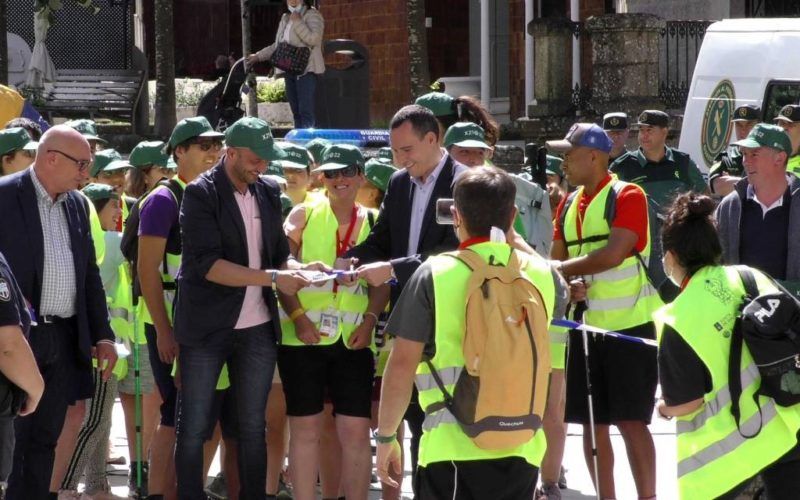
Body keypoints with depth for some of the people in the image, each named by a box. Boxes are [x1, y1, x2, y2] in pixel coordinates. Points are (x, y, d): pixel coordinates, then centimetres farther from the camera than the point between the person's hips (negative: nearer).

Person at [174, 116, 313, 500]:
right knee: (194, 428, 3)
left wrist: (297, 269, -9)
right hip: (207, 329, -5)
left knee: (253, 428, 10)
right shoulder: (201, 194, -9)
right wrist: (273, 278, -22)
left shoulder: (268, 194, 8)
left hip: (257, 328, 5)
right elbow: (206, 264, -18)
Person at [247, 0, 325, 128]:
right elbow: (278, 45, 32)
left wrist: (297, 22, -12)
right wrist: (258, 56, 32)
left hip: (307, 69, -8)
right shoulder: (285, 19, 22)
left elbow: (313, 39, -17)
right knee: (296, 112, 4)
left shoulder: (312, 15, 0)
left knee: (306, 112, -17)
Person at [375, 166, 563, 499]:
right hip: (522, 447, 4)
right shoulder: (542, 274, 2)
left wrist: (386, 436, 5)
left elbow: (401, 365, -6)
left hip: (454, 449, -4)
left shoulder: (434, 275, -7)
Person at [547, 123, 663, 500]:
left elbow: (614, 253, -22)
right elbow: (557, 261, 9)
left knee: (631, 421, -9)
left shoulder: (627, 196, -10)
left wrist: (555, 270, -18)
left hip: (631, 323, -7)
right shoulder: (569, 205, 11)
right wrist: (567, 285, -14)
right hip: (587, 324, 7)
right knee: (592, 422, 8)